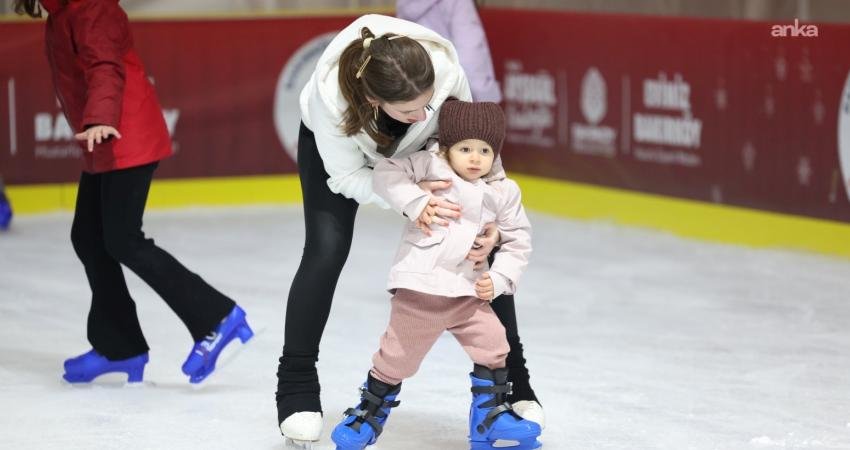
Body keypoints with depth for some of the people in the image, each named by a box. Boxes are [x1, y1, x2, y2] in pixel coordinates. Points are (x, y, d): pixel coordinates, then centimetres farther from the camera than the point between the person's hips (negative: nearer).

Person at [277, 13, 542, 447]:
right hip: (334, 144, -2)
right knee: (326, 251, -16)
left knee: (481, 247, -6)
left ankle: (512, 380, 9)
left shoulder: (447, 74, -41)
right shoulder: (331, 92, -44)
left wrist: (489, 220, -35)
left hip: (414, 150, 2)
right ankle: (296, 387, 0)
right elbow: (348, 176, -29)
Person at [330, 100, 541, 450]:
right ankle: (369, 415, 23)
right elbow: (386, 173, -11)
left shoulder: (503, 193, 4)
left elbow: (518, 242, 10)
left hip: (468, 291, 4)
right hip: (419, 286, -3)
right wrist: (414, 202, -23)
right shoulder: (430, 166, -6)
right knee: (398, 355, 3)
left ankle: (489, 417, 15)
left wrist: (498, 279, -1)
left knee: (492, 344, -1)